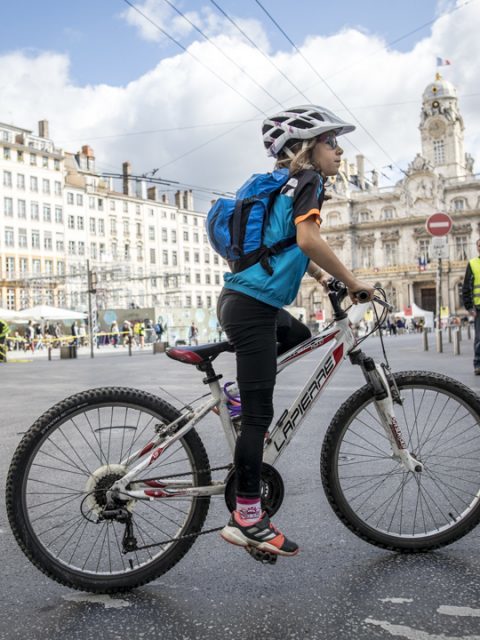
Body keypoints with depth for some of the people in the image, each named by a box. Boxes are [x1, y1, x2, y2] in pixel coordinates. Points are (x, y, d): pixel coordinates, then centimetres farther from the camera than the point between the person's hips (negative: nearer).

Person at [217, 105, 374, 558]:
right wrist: (353, 282, -13)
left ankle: (241, 395, 20)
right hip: (252, 306, -9)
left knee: (299, 335, 33)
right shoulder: (309, 181, -5)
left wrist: (326, 278, 26)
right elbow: (308, 239, -22)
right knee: (259, 415, -6)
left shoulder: (284, 184, 21)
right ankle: (246, 519, 0)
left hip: (239, 298, 9)